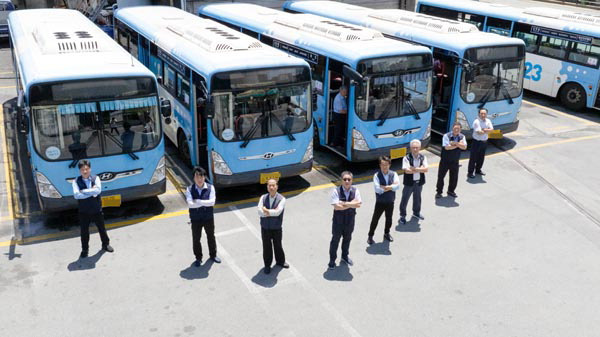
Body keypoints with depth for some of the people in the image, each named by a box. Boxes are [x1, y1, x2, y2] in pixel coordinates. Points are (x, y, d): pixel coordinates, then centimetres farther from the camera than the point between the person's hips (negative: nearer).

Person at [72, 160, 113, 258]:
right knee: (84, 231, 11)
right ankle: (84, 249, 29)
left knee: (102, 228, 17)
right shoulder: (76, 181, -9)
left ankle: (105, 244, 39)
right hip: (84, 212, -1)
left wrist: (83, 191, -22)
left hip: (97, 210, 1)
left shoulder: (95, 178, -7)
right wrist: (91, 192, -23)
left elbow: (98, 190, -25)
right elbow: (76, 195, -23)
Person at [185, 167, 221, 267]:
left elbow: (212, 202, -22)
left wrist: (198, 201, -27)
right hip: (195, 219, 0)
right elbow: (190, 204, -23)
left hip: (208, 217, 1)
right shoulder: (189, 189, -11)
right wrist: (205, 203, -25)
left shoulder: (210, 188, -11)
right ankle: (198, 258, 32)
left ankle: (213, 255, 39)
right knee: (196, 239, 12)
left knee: (211, 237, 18)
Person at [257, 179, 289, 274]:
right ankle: (267, 265, 29)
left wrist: (266, 211, -18)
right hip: (265, 228, 1)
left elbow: (278, 212, -26)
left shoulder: (281, 199, -12)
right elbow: (260, 212, -16)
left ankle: (280, 261, 41)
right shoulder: (263, 198, -4)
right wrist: (272, 212, -21)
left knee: (278, 245, 18)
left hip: (276, 228, -1)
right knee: (266, 247, 12)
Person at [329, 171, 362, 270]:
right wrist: (351, 204, -23)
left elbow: (358, 204, -18)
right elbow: (336, 206, -27)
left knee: (347, 239, 23)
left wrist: (345, 203, -26)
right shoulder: (336, 191, -19)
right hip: (338, 221, -4)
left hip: (350, 221, 4)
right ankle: (332, 260, 29)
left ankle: (345, 256, 46)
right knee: (335, 240, 11)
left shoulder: (355, 191, -8)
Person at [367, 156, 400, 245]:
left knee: (389, 219, 19)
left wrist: (385, 187, -25)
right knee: (375, 219, 5)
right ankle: (370, 236, 19)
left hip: (390, 202, 3)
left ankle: (387, 233, 42)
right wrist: (391, 187, -20)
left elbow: (397, 186, -20)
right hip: (380, 202, -3)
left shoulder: (393, 174, -6)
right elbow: (377, 189, -25)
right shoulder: (377, 176, -14)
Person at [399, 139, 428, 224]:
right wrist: (420, 169, -16)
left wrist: (414, 168, -22)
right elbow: (407, 171, -24)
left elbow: (426, 169, -12)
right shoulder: (406, 158, -15)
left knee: (417, 198, 21)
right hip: (409, 182, -4)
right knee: (405, 199, 6)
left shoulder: (423, 157, -2)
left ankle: (416, 212, 42)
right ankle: (402, 215, 21)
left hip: (419, 182, 4)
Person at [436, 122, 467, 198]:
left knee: (454, 178, 12)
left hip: (455, 162, 3)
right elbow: (447, 147, -24)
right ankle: (439, 192, 18)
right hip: (445, 161, -3)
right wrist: (459, 144, -17)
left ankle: (451, 191, 32)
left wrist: (455, 143, -28)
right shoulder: (446, 136, -13)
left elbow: (464, 147, -15)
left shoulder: (462, 137, -1)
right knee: (440, 176, 3)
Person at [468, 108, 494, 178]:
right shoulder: (476, 122, -18)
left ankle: (478, 170, 34)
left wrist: (484, 130, -23)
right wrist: (487, 131, -9)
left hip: (484, 142, 7)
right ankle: (470, 172, 4)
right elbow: (479, 132, -24)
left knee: (481, 157, 18)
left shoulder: (488, 121, 5)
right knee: (473, 158, -2)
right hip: (477, 142, -7)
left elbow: (491, 129, -6)